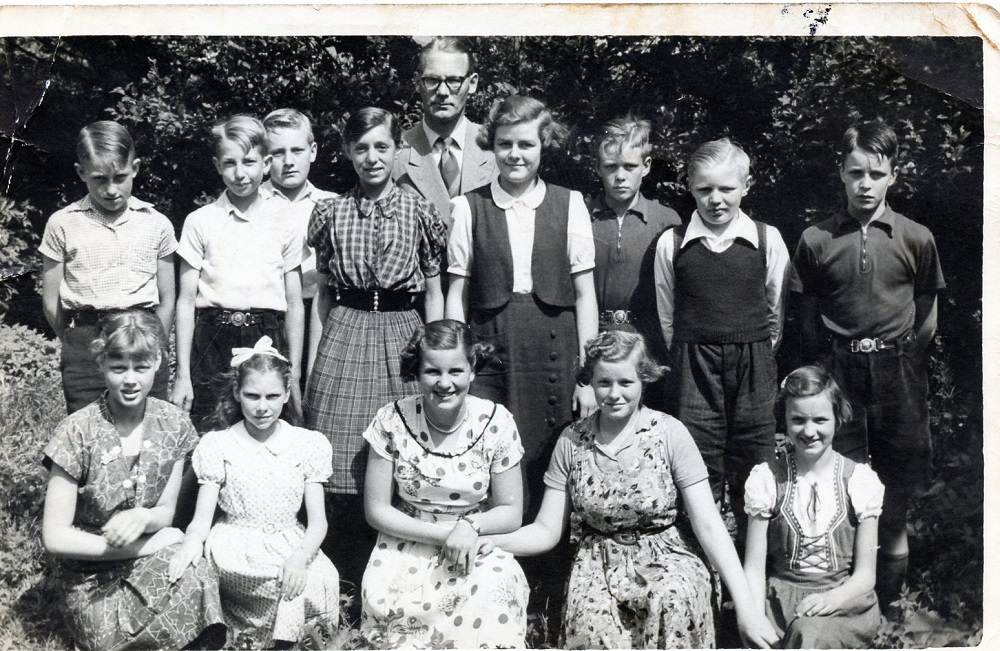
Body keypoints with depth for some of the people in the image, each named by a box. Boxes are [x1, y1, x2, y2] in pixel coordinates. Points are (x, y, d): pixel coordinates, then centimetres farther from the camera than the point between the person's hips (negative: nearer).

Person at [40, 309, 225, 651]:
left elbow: (166, 510, 6)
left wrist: (142, 518, -19)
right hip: (91, 570, -3)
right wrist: (145, 545, -13)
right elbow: (55, 537, -11)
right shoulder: (78, 433, -12)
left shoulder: (173, 424, -2)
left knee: (197, 582, -27)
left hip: (153, 555, 3)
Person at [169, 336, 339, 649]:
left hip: (291, 544, 2)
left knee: (324, 577, -30)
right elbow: (202, 518, -2)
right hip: (236, 550, -2)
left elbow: (317, 521, 1)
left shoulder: (308, 444, 5)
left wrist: (300, 557, -20)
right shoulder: (218, 445, 3)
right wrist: (192, 541, -27)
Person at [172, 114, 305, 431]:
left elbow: (294, 305, 8)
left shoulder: (284, 223, 5)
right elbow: (186, 302, 4)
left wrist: (294, 376, 6)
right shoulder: (200, 222, 4)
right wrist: (182, 375, 1)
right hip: (213, 343, 0)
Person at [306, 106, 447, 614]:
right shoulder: (330, 213, 6)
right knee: (341, 464, 0)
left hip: (403, 332, -1)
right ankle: (345, 587, 16)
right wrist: (314, 355, 8)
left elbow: (433, 291, 7)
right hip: (344, 335, 1)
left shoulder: (421, 213, 3)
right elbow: (322, 291, 12)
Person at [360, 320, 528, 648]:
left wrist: (470, 527, -22)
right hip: (407, 544, 0)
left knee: (492, 595, -31)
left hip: (479, 546, 0)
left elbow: (510, 512, -1)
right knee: (383, 602, -30)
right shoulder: (392, 421, -8)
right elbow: (376, 510, -3)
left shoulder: (496, 422, -7)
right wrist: (444, 534, -15)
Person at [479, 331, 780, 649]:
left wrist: (745, 605, -17)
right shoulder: (571, 441, 1)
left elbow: (708, 524, -9)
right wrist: (493, 542, -19)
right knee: (591, 620, -30)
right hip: (598, 565, 1)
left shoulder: (670, 432, -6)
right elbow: (547, 531, 1)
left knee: (674, 600, -33)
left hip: (666, 561, -1)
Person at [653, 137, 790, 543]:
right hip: (693, 368, 0)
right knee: (700, 478, 2)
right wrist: (690, 357, 8)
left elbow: (776, 312, 9)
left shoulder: (767, 240, 0)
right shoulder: (671, 244, 1)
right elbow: (667, 316, 9)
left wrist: (756, 354, 11)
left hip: (753, 366, 0)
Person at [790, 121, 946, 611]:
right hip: (838, 373, -1)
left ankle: (889, 602, 25)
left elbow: (927, 316, 9)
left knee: (898, 483, 7)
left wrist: (903, 358, 5)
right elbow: (808, 319, 6)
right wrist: (824, 366, 3)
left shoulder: (916, 239, 1)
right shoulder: (816, 240, 0)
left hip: (897, 372, 1)